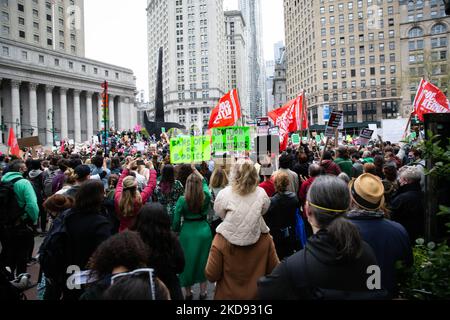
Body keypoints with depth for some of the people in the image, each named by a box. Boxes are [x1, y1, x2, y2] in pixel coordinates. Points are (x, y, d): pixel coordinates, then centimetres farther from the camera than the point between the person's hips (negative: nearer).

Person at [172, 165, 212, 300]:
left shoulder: (182, 200, -15)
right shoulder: (206, 197, -8)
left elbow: (176, 221, -10)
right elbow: (204, 182, 12)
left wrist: (176, 232, 9)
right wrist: (195, 170, 23)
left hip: (187, 232, -1)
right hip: (204, 231, 2)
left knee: (187, 260, 14)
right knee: (202, 260, 16)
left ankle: (188, 293, 30)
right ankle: (203, 292, 28)